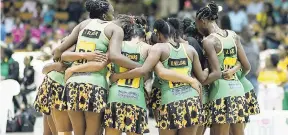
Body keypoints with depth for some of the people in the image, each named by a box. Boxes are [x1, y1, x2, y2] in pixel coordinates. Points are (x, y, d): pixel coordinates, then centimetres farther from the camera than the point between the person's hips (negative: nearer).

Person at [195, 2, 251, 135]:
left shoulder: (209, 41, -9)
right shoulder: (233, 35, 10)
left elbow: (216, 73, -17)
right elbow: (246, 66, 12)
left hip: (221, 92, -7)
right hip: (238, 89, 7)